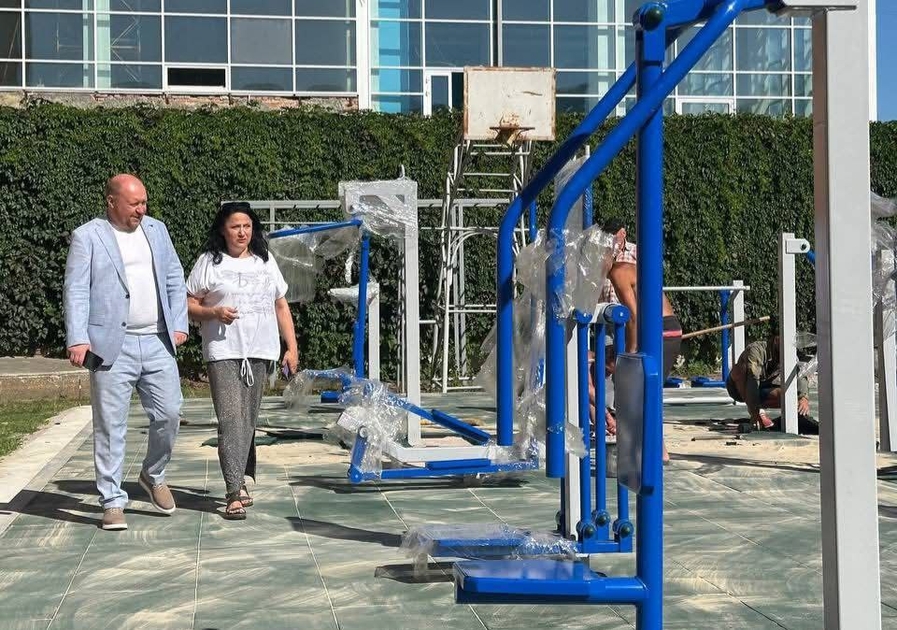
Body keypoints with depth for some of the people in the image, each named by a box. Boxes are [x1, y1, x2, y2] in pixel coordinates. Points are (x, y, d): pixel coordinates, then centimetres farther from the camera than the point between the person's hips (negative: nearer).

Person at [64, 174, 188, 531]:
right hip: (111, 346, -4)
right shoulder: (87, 237, 0)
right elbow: (76, 291, -5)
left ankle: (153, 476, 28)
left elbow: (175, 280, 17)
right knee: (110, 425, -1)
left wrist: (179, 324, 6)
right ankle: (112, 502, 8)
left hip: (158, 342, 4)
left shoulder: (156, 230, 15)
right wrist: (77, 339, -16)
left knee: (169, 414, 3)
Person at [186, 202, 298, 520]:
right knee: (231, 421, -13)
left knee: (248, 421, 7)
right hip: (223, 353, -4)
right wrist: (214, 312, -15)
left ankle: (241, 482, 18)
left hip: (260, 352, 4)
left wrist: (292, 347, 11)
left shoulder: (265, 262, 16)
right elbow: (189, 305, 4)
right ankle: (235, 493, -16)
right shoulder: (209, 262, 4)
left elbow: (281, 306, 19)